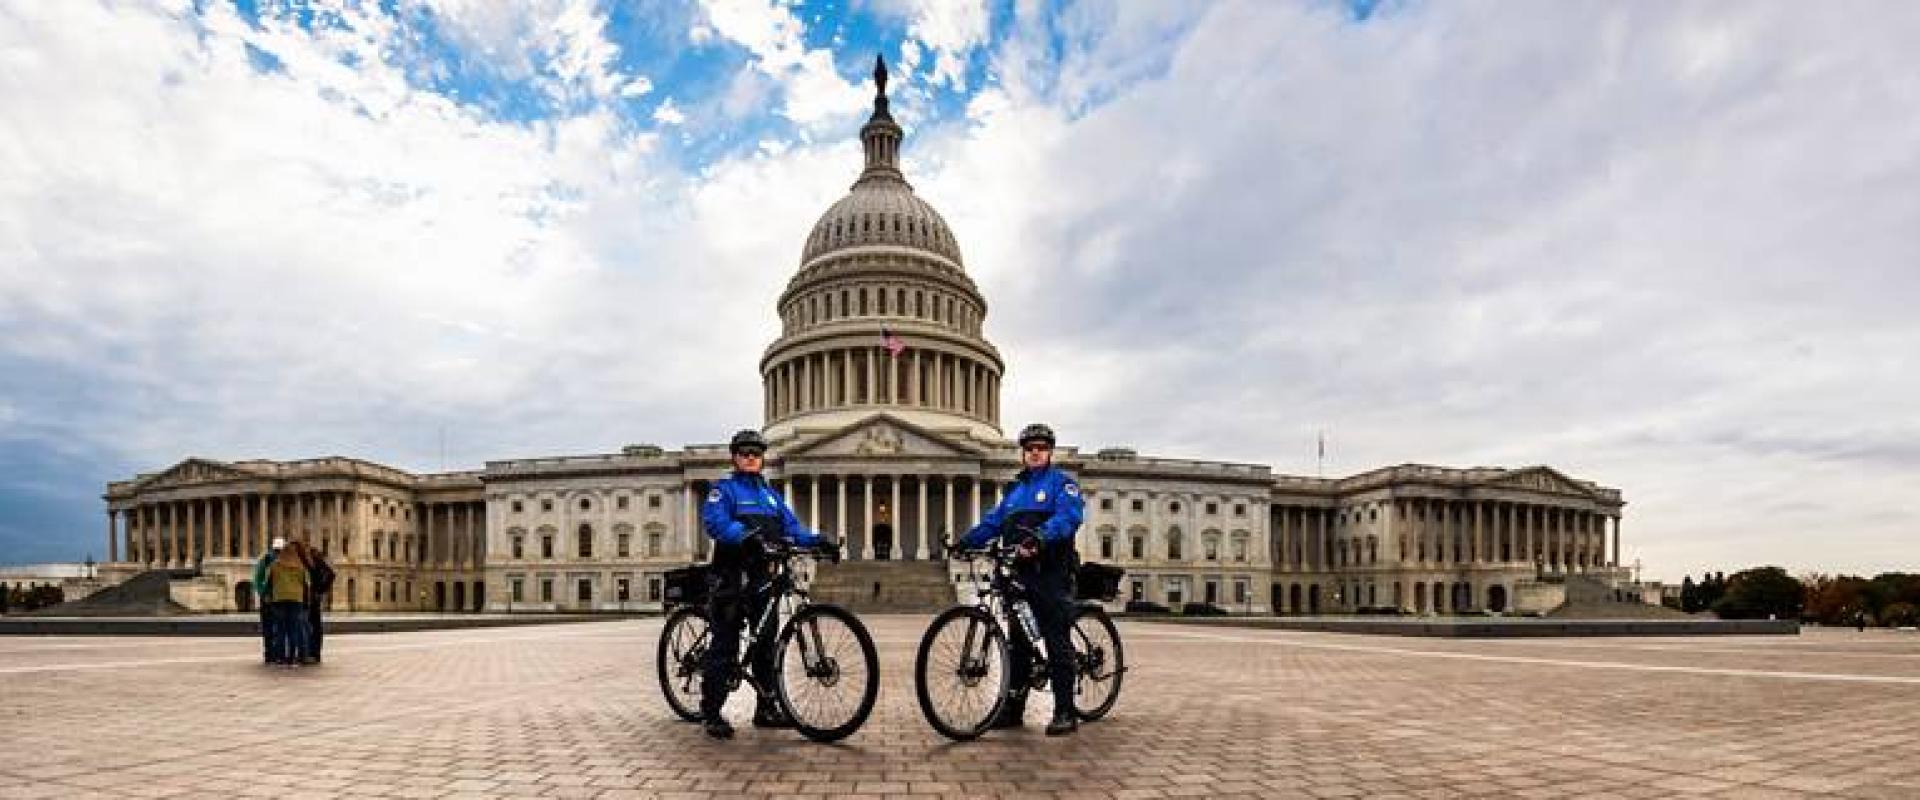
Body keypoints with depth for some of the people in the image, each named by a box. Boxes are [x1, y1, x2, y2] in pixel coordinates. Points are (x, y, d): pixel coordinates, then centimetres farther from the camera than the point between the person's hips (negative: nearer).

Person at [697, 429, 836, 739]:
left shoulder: (771, 494, 19)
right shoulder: (725, 489, -1)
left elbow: (791, 527, 11)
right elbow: (715, 522, -19)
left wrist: (817, 540, -7)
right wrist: (745, 536, -36)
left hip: (762, 576, 6)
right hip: (731, 576, -6)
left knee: (766, 642, 9)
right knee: (725, 644, -5)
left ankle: (767, 708, 19)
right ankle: (711, 713, 4)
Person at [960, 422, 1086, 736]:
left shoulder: (1061, 483, 1)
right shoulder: (1015, 490, 22)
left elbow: (1068, 516, -18)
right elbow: (993, 521, 17)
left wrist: (1040, 537, -35)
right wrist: (966, 541, 1)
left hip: (1051, 573, -7)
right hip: (1020, 574, 7)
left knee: (1057, 642, -6)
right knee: (1018, 641, 11)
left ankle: (1065, 712, 0)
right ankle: (1013, 709, 18)